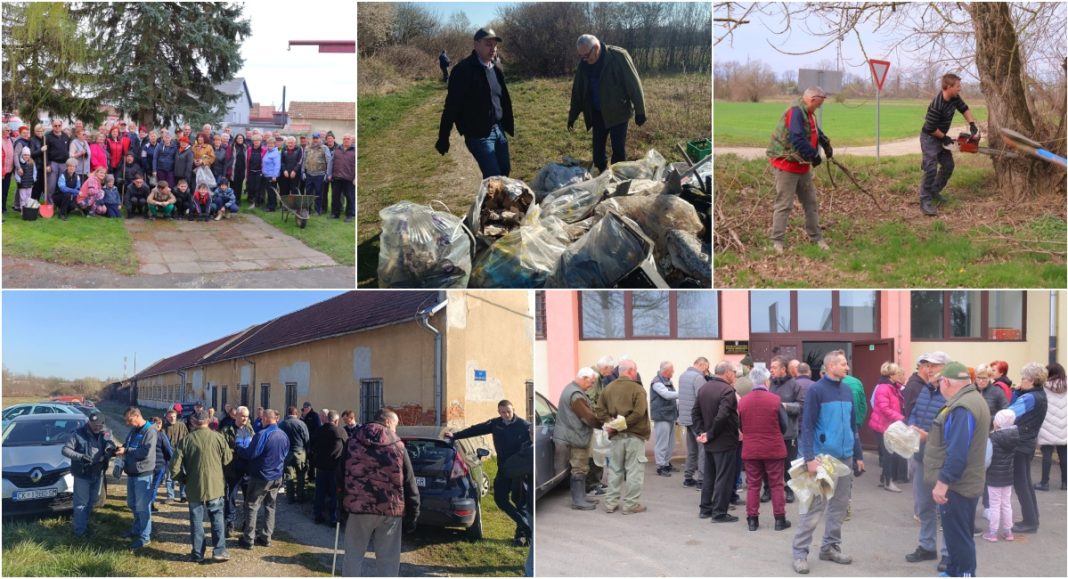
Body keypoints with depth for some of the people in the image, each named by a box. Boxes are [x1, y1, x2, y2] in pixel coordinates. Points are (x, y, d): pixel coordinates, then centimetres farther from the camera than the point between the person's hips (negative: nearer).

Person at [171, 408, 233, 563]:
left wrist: (182, 478, 12)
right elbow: (228, 459, 4)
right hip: (215, 486, 0)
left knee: (196, 521, 9)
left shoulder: (186, 440, -7)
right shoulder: (218, 437, -7)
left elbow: (176, 465, -7)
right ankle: (219, 550, 6)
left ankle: (197, 554, 13)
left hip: (194, 487, 0)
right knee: (217, 519, 11)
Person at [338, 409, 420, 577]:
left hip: (359, 506, 1)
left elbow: (341, 476, 7)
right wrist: (413, 515, 7)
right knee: (388, 561, 8)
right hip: (391, 509, -1)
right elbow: (410, 484, 1)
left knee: (353, 557, 12)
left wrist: (342, 504, 15)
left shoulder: (352, 443, 5)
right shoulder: (398, 446, 1)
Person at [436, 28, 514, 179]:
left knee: (504, 172, 13)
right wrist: (443, 138, -15)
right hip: (478, 135, -8)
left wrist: (508, 125, 19)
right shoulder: (463, 70, -15)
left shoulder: (496, 68, 8)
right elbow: (452, 105, -15)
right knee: (493, 177, -9)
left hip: (498, 130, 8)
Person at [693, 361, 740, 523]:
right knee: (724, 478, 0)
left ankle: (705, 508, 24)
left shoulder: (704, 388, 7)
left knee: (709, 476, 18)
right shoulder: (727, 390, -20)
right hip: (725, 442, -8)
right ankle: (719, 513, 3)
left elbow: (696, 412, 8)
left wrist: (701, 431, 3)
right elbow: (722, 416, -27)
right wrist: (710, 435, -17)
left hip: (709, 442, 8)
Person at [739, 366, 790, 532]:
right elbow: (785, 425, -5)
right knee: (776, 485, 8)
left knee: (753, 485, 10)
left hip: (750, 450, 2)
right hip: (774, 449, -2)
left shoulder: (742, 402, -4)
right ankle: (780, 519, 11)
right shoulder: (775, 400, -11)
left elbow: (740, 427, 6)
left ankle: (752, 519, 11)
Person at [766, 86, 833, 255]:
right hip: (786, 165, -10)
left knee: (810, 202, 14)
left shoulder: (808, 114, 11)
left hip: (802, 166, 10)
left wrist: (826, 144, 10)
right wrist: (814, 155, -24)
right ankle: (777, 241, -3)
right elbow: (797, 140, -31)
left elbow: (816, 132, 27)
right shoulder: (796, 112, -21)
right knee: (784, 204, -7)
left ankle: (816, 238, 23)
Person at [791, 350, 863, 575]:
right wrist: (810, 458, -20)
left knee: (839, 506, 11)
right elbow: (807, 427, -12)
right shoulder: (816, 391, -9)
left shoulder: (847, 391, 10)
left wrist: (858, 455, 15)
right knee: (815, 507, -5)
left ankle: (830, 547, 22)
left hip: (846, 458, 6)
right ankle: (800, 552, 1)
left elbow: (853, 426, 17)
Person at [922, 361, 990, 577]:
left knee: (958, 536, -2)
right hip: (965, 483, 11)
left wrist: (943, 482, -24)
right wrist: (930, 436, 24)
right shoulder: (973, 399, 11)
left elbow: (957, 452, -27)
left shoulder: (962, 408, -23)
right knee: (958, 533, 19)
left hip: (956, 486, -11)